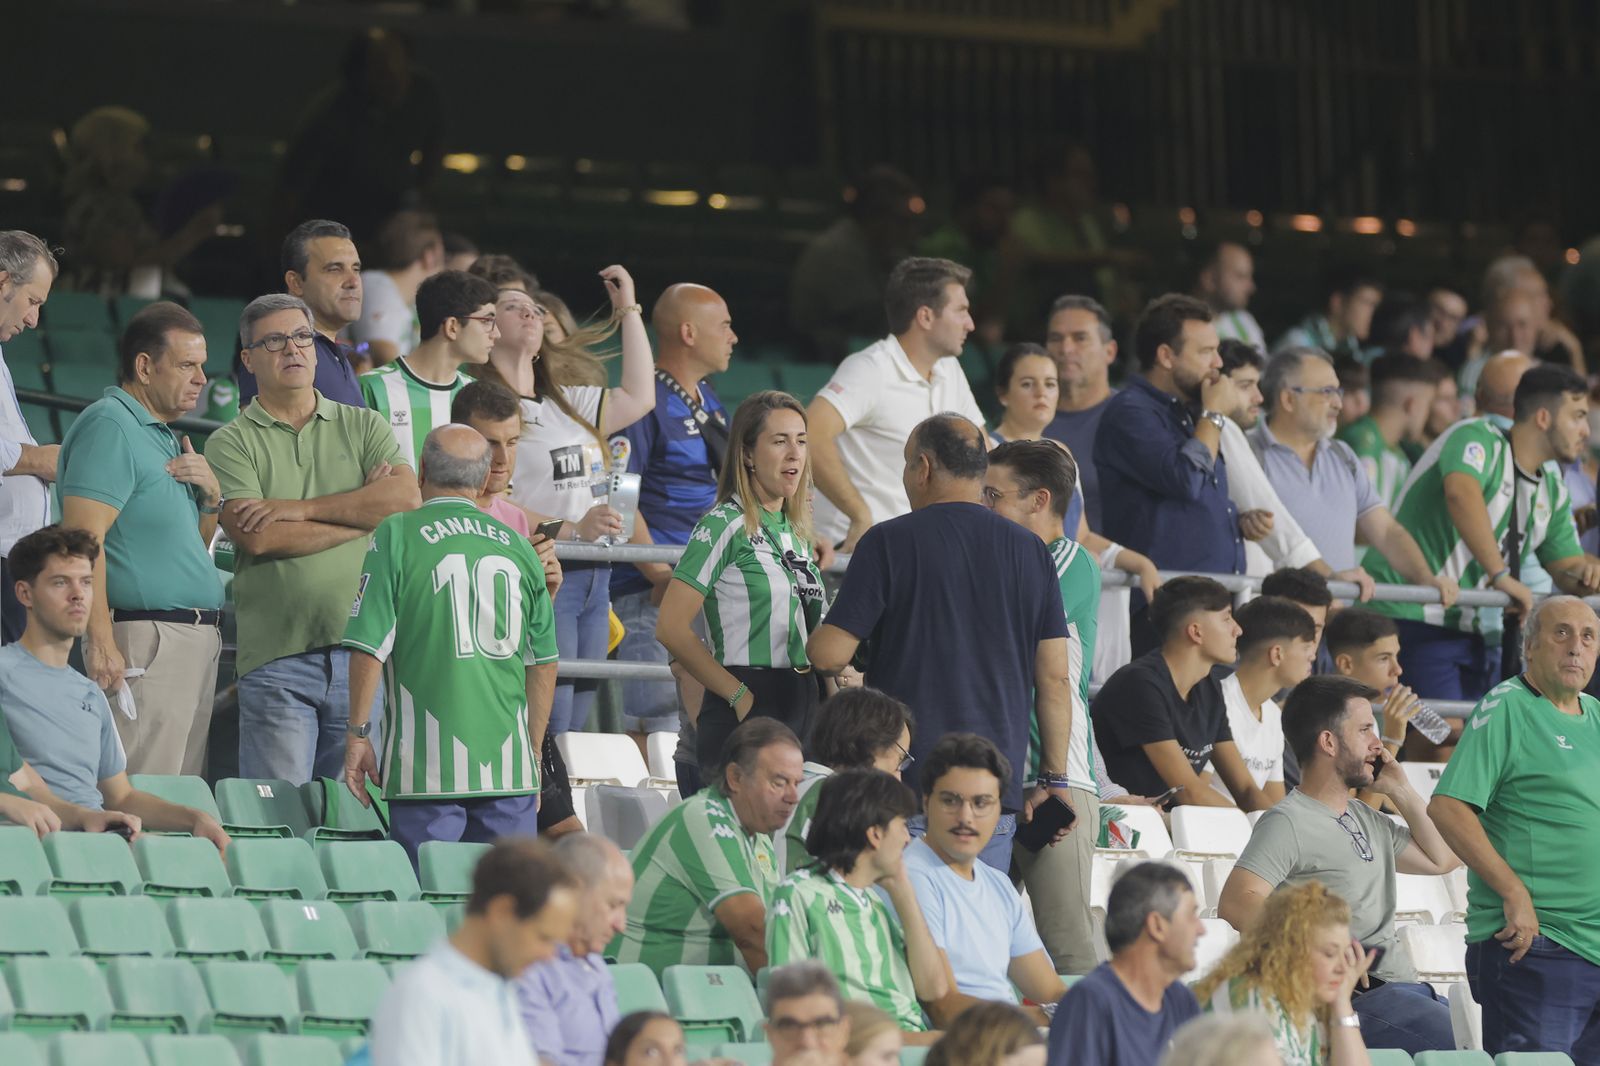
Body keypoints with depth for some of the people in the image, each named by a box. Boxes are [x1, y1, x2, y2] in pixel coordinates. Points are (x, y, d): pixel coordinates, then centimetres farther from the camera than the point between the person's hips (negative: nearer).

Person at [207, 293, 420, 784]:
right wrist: (362, 509, -3)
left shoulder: (363, 427, 14)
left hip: (365, 648, 3)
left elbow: (407, 499, -3)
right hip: (276, 656, -3)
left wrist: (299, 508, -7)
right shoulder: (231, 443, 4)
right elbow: (260, 539, -10)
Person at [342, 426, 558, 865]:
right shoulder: (518, 547, 10)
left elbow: (370, 647, -7)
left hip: (428, 767, -3)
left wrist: (358, 734, 1)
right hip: (510, 764, 3)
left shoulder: (398, 536, -1)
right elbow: (544, 662, 13)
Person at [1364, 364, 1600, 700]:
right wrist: (1500, 574, -37)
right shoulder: (1478, 439, -12)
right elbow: (1461, 493, -33)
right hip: (1415, 620, -9)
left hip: (1476, 632, 9)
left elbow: (1565, 564, 19)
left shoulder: (1552, 489, 14)